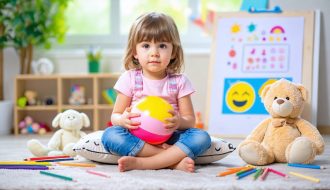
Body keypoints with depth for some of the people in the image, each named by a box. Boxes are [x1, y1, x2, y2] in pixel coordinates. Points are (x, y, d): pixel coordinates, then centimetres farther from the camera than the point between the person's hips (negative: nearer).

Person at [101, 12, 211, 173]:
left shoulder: (179, 82, 2)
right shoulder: (129, 78, 1)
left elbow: (190, 119, 2)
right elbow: (115, 115, 3)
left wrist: (179, 122, -23)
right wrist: (123, 120, -23)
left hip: (169, 138, 1)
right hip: (137, 138, -1)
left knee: (202, 137, -25)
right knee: (110, 135, -30)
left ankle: (140, 163, -34)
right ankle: (174, 160, -31)